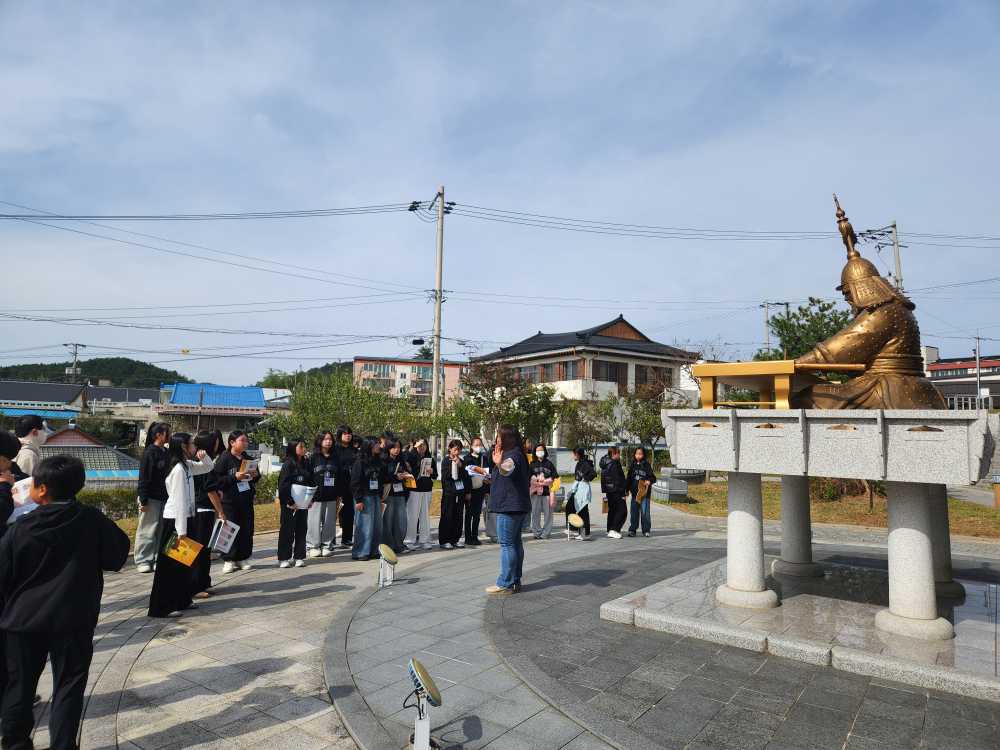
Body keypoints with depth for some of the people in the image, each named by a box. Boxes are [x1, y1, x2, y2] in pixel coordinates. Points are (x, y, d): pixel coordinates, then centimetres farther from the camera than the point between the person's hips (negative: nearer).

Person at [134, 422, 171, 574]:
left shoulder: (166, 453, 11)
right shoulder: (149, 452, -10)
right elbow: (144, 477, -13)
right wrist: (143, 500, -16)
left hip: (164, 498, 7)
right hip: (151, 499, -7)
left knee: (161, 531, 9)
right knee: (147, 530, 2)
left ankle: (158, 559, 17)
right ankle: (142, 561, 11)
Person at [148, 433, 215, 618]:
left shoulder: (187, 465, 7)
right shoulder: (179, 468, -20)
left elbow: (209, 467, 23)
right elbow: (179, 501, -21)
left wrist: (203, 456, 1)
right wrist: (181, 530, -21)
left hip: (185, 518, 9)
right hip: (175, 520, -9)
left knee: (185, 563, 16)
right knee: (171, 565, -1)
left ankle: (181, 601, 27)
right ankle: (162, 607, 8)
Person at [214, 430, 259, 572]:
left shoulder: (247, 459, 11)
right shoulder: (224, 458, -7)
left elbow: (255, 478, 22)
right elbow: (217, 479, -13)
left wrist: (255, 475, -1)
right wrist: (235, 477, -22)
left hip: (247, 501, 5)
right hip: (230, 501, -5)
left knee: (247, 530, 7)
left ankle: (242, 558, 17)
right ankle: (229, 560, 10)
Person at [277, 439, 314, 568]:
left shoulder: (307, 464, 9)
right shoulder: (288, 464, -9)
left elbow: (311, 483, 11)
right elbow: (283, 485, -14)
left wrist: (311, 499, 2)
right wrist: (290, 502, -19)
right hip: (290, 503, -5)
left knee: (301, 529, 8)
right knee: (287, 530, 2)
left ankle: (299, 557, 16)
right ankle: (284, 558, 11)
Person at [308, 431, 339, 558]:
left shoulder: (335, 458, 10)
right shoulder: (313, 457, 0)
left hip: (331, 496, 3)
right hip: (317, 495, -3)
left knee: (330, 521, 5)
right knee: (315, 521, -1)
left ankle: (327, 545, 15)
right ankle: (313, 546, 10)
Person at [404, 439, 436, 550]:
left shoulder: (430, 459, 12)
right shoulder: (411, 457, -2)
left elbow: (435, 476, 17)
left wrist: (432, 472, -6)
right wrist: (416, 447, -24)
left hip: (427, 490, 5)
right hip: (414, 489, -4)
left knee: (425, 515, 8)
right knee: (412, 515, -3)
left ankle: (425, 540, 15)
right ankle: (409, 540, 6)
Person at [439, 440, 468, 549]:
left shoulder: (461, 461, 14)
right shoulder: (446, 461, -1)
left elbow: (465, 477, 17)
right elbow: (445, 476, -12)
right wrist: (454, 464, -14)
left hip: (460, 492, 5)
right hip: (449, 492, -5)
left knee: (458, 517, 6)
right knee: (447, 516, -3)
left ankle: (455, 539, 15)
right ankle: (444, 541, 3)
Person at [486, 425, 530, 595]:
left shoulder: (512, 455, -15)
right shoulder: (518, 454, 18)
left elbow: (508, 469, -38)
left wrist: (499, 464, -58)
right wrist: (493, 479, 42)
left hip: (509, 507, -11)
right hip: (519, 506, 11)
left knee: (507, 544, -6)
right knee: (515, 542, 13)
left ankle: (505, 584, -3)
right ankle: (515, 581, 20)